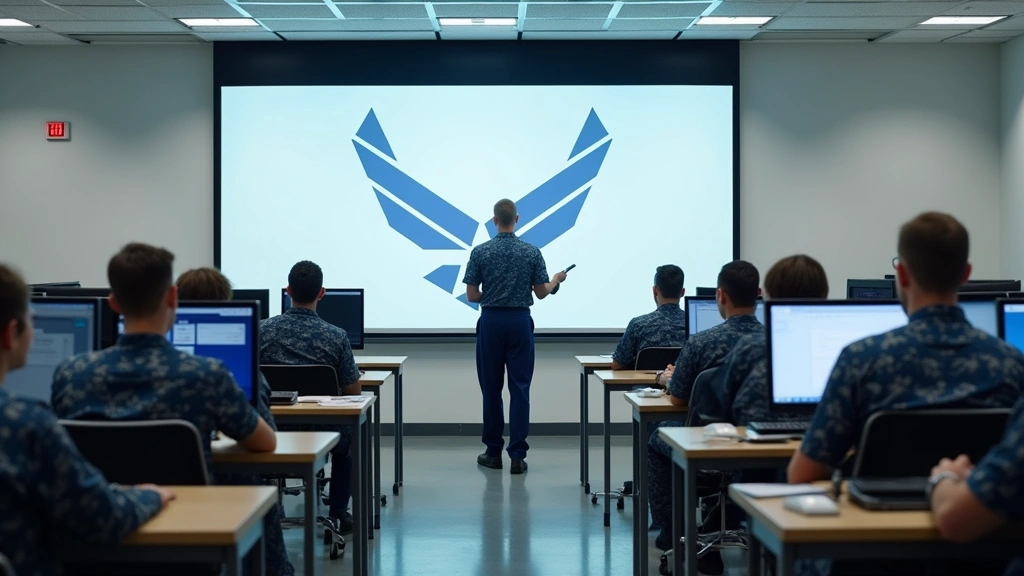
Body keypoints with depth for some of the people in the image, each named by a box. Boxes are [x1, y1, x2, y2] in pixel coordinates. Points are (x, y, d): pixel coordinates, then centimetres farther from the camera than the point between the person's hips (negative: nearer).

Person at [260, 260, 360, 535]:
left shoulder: (263, 330, -9)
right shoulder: (336, 336, -13)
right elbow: (353, 391, -7)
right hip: (322, 434, -1)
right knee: (348, 432, 34)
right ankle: (337, 514, 29)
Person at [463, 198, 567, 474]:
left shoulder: (480, 252, -5)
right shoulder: (532, 252, -4)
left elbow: (471, 295, -3)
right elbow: (541, 293, 0)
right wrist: (556, 280, 22)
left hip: (490, 322, 0)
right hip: (520, 322, 0)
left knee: (491, 388, 9)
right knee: (519, 388, 0)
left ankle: (493, 452, 13)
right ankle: (517, 455, -5)